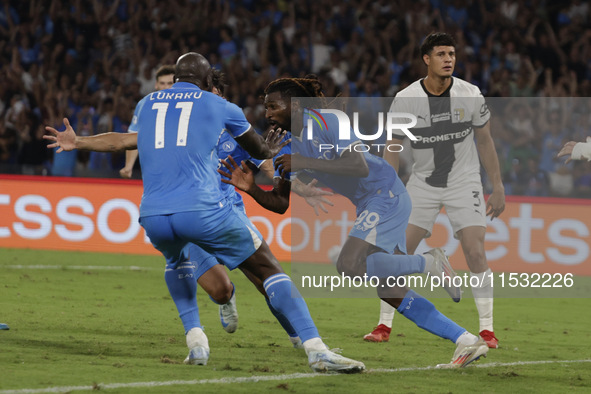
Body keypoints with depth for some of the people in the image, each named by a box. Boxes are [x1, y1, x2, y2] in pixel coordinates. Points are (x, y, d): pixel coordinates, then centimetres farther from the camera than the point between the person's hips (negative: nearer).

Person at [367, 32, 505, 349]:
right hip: (422, 183, 1)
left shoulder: (471, 95, -8)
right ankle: (384, 326, 5)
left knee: (476, 254, -13)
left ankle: (487, 329, -4)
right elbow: (392, 148, 0)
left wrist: (498, 187, 3)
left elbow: (485, 141, 3)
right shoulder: (405, 100, -9)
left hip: (464, 182, -1)